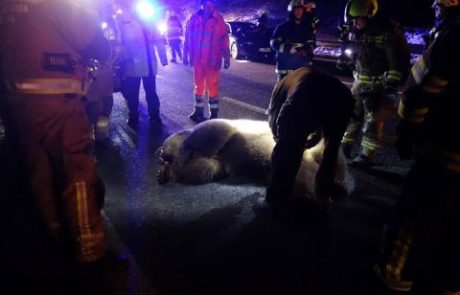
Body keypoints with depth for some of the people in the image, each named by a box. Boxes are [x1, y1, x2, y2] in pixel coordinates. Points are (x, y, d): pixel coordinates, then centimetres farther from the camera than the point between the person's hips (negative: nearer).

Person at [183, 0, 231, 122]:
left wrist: (226, 58, -6)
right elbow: (187, 38, 6)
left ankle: (213, 115, 14)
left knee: (213, 88, 3)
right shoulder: (194, 18, 0)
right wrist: (185, 55, 7)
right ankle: (198, 112, 28)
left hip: (213, 61, -3)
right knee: (198, 87, 14)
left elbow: (225, 40, -5)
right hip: (197, 60, 3)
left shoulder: (219, 20, -6)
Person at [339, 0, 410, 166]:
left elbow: (399, 61, -17)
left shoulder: (389, 31, -18)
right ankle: (345, 146, 22)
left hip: (380, 83, -6)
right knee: (352, 113, 9)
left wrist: (391, 86, -21)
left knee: (374, 120, -4)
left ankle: (367, 155, 4)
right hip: (360, 80, 6)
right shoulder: (354, 31, 1)